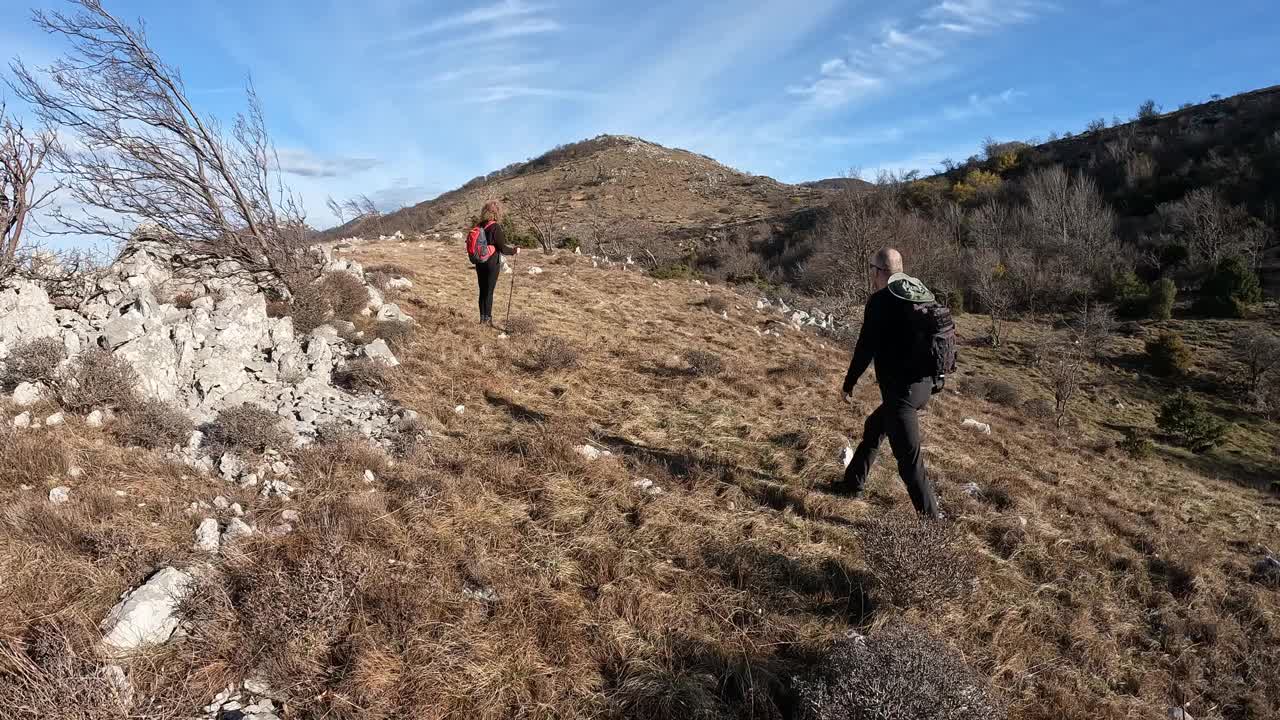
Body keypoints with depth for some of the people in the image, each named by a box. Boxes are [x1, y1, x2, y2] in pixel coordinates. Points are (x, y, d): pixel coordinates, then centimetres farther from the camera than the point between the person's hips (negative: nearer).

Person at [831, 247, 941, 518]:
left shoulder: (880, 301, -13)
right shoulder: (923, 295, 10)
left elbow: (865, 347, -14)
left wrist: (848, 384, -2)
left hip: (900, 389, -9)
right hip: (924, 384, 9)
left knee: (909, 459, -3)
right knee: (873, 428, 26)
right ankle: (853, 483, 40)